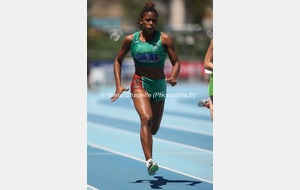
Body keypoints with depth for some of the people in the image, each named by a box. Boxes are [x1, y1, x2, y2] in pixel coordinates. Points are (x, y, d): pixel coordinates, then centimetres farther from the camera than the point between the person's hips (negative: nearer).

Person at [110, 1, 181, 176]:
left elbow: (176, 62, -5)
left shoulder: (164, 39, -6)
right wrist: (118, 85, 1)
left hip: (159, 86, 2)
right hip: (140, 83, -2)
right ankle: (149, 161, -37)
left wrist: (173, 77, -26)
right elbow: (118, 61, 10)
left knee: (154, 129, 13)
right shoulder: (131, 39, -3)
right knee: (146, 118, -28)